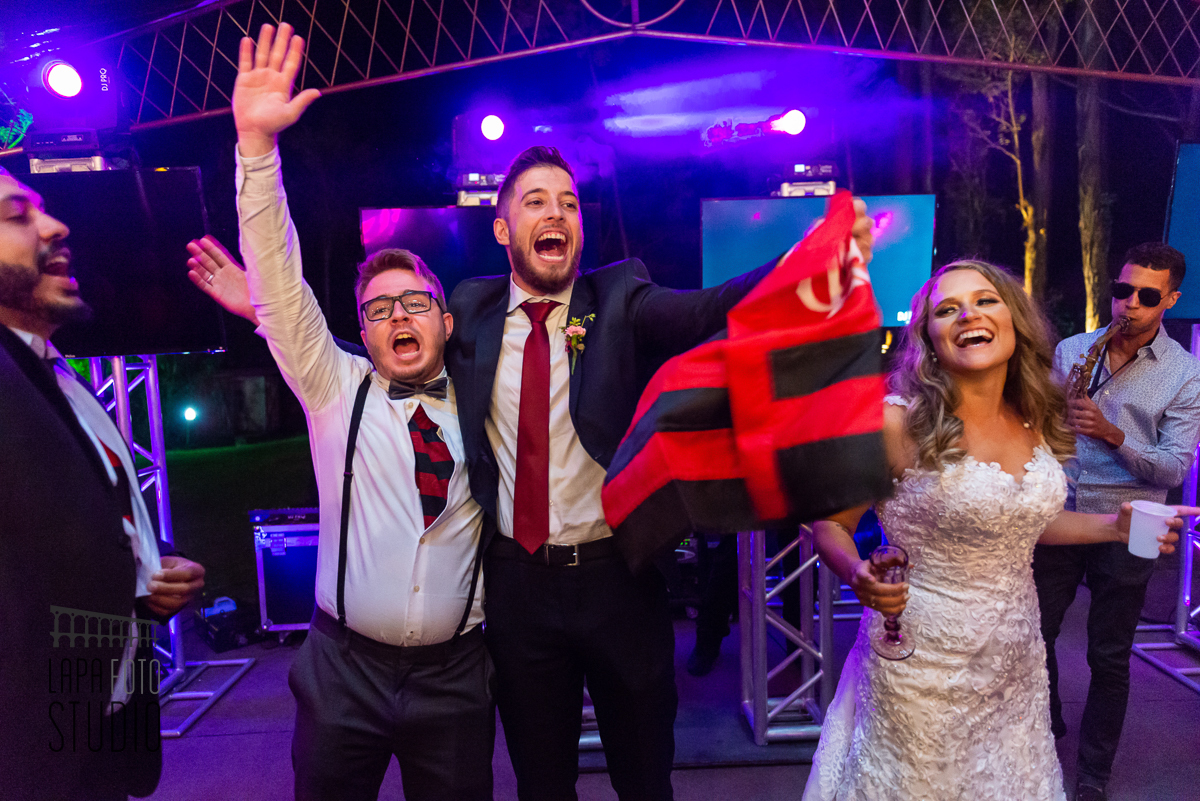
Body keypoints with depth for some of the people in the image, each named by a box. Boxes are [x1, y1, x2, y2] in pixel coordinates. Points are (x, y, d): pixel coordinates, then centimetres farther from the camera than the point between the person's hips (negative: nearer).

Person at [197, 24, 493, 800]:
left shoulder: (474, 404, 1)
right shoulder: (336, 389, -1)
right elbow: (279, 280, -8)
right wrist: (257, 143, -17)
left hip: (455, 675, 1)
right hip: (345, 669, 0)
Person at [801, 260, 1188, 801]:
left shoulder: (1035, 422, 0)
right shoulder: (896, 421, -19)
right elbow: (830, 524, -12)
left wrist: (1116, 526, 5)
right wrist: (857, 574, -31)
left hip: (1015, 664, 6)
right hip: (921, 664, -6)